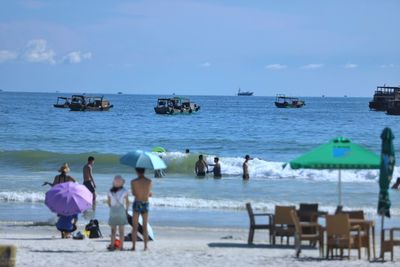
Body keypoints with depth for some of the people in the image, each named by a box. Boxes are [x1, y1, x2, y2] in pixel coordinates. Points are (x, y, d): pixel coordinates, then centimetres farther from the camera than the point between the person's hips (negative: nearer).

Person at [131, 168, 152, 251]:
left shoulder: (133, 182, -9)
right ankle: (145, 246, 9)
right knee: (145, 227, 10)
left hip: (137, 204, -2)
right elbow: (149, 193, 5)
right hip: (145, 204, 2)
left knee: (135, 227, 4)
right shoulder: (149, 181, -3)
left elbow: (133, 193, -1)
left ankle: (133, 246, 0)